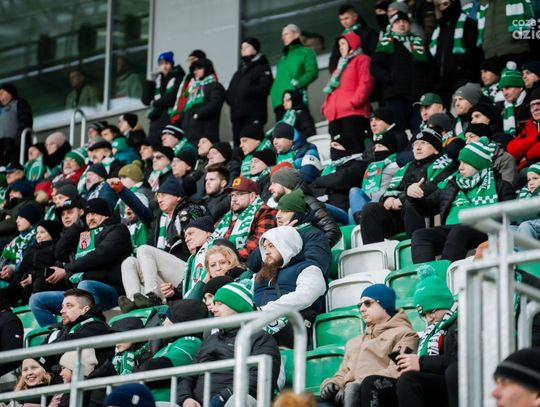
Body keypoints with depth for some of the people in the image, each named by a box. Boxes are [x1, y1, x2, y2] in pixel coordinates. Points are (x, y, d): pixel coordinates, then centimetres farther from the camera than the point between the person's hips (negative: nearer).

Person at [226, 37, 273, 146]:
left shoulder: (262, 68, 5)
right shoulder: (239, 71, 27)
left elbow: (264, 88, -11)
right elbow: (230, 91, 23)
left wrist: (247, 92, -19)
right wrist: (230, 97, 2)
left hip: (253, 116, -7)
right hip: (237, 114, 7)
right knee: (238, 145, 2)